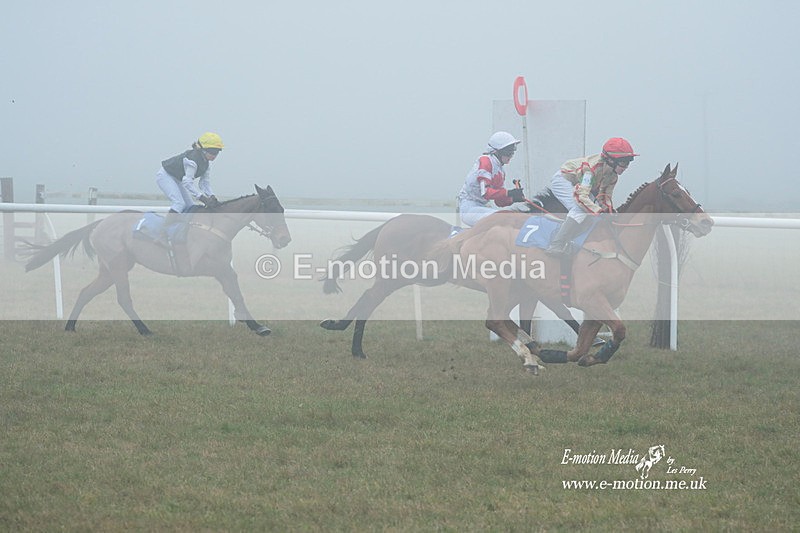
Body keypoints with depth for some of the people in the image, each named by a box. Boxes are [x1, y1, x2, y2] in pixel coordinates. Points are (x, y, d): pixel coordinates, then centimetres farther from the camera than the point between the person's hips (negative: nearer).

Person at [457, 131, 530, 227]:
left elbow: (499, 201, 13)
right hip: (469, 208, -10)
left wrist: (513, 199, -6)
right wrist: (508, 193, -32)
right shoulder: (485, 161, -12)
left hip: (482, 207, 10)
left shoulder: (501, 172, 15)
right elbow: (485, 192, -25)